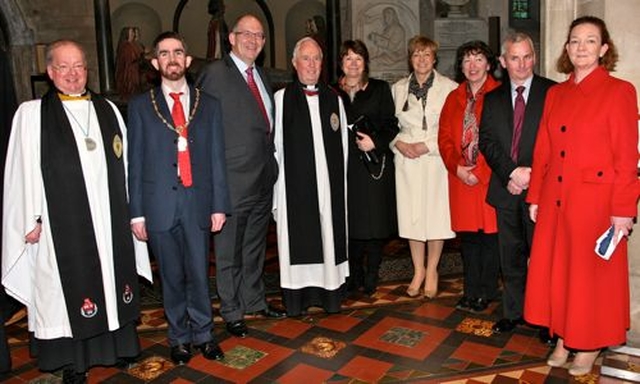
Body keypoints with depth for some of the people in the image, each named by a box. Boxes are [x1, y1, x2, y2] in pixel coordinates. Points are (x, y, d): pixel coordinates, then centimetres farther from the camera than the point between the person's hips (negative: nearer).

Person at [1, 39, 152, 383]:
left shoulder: (107, 109, 10)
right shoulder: (31, 113, -1)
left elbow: (124, 164, 9)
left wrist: (134, 210, 6)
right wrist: (31, 220, -9)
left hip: (109, 218, 4)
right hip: (62, 222, -3)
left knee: (112, 280, 12)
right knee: (69, 290, 5)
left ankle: (117, 344, 28)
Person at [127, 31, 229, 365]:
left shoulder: (208, 105, 9)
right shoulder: (140, 106, 5)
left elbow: (217, 158, 7)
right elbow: (135, 162, 3)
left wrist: (219, 205, 2)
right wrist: (137, 212, 0)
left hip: (197, 204, 1)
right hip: (159, 205, 0)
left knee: (199, 274, 6)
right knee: (172, 278, 9)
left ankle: (203, 334, 24)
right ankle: (179, 337, 26)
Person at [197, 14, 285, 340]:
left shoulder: (261, 75, 13)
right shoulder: (215, 74, -11)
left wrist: (271, 165, 12)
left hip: (263, 180, 7)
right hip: (233, 181, -7)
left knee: (255, 247, 20)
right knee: (229, 252, 7)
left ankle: (255, 301, 35)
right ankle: (232, 312, 23)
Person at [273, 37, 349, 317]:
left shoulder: (334, 99, 11)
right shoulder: (281, 98, 2)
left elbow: (343, 144, 11)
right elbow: (275, 146, -1)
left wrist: (339, 181, 4)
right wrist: (276, 192, -5)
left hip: (330, 183, 3)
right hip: (295, 183, -2)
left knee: (330, 235, 7)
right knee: (298, 239, 3)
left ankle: (330, 293, 19)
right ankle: (297, 298, 15)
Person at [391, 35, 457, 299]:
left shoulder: (449, 88, -1)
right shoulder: (398, 89, 11)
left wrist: (428, 145, -12)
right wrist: (399, 143, -5)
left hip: (436, 161, -3)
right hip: (407, 161, 3)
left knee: (436, 215, 1)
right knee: (411, 216, 6)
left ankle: (431, 271, 18)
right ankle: (418, 271, 21)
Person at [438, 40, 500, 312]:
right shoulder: (454, 98, 14)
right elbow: (445, 138, 10)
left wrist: (480, 171, -14)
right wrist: (457, 168, -4)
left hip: (489, 178, -4)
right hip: (461, 179, 4)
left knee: (489, 235, 2)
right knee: (467, 236, 9)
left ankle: (486, 293, 16)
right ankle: (471, 293, 21)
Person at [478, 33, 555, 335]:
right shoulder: (493, 99, 11)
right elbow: (487, 142, 3)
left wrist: (531, 174, -13)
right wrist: (512, 172, -11)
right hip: (506, 189, 3)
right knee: (510, 256, 12)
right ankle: (513, 313, 26)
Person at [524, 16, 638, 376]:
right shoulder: (555, 93, 9)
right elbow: (543, 150, 9)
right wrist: (535, 196, 7)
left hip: (596, 199, -5)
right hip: (556, 199, 5)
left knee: (591, 272, 7)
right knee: (555, 269, 11)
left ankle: (589, 346, 25)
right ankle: (564, 338, 28)